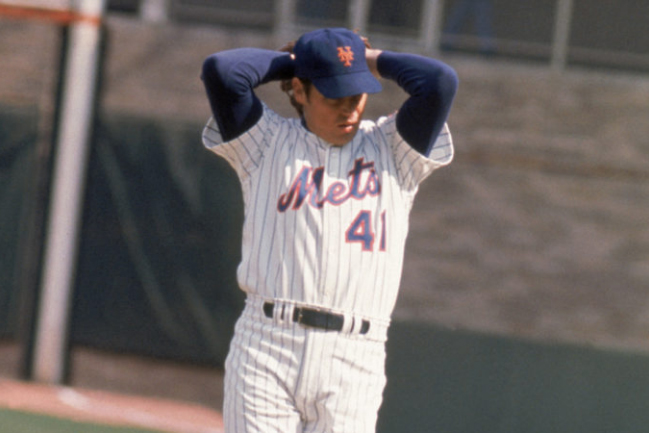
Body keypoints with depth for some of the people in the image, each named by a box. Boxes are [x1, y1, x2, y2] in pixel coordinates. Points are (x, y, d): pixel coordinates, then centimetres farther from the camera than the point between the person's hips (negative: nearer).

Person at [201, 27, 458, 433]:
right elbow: (221, 70, -3)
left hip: (354, 360, 1)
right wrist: (289, 61, 11)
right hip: (265, 349, -1)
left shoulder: (391, 149, 14)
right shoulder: (270, 141, 11)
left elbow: (440, 81, -2)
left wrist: (374, 60, 13)